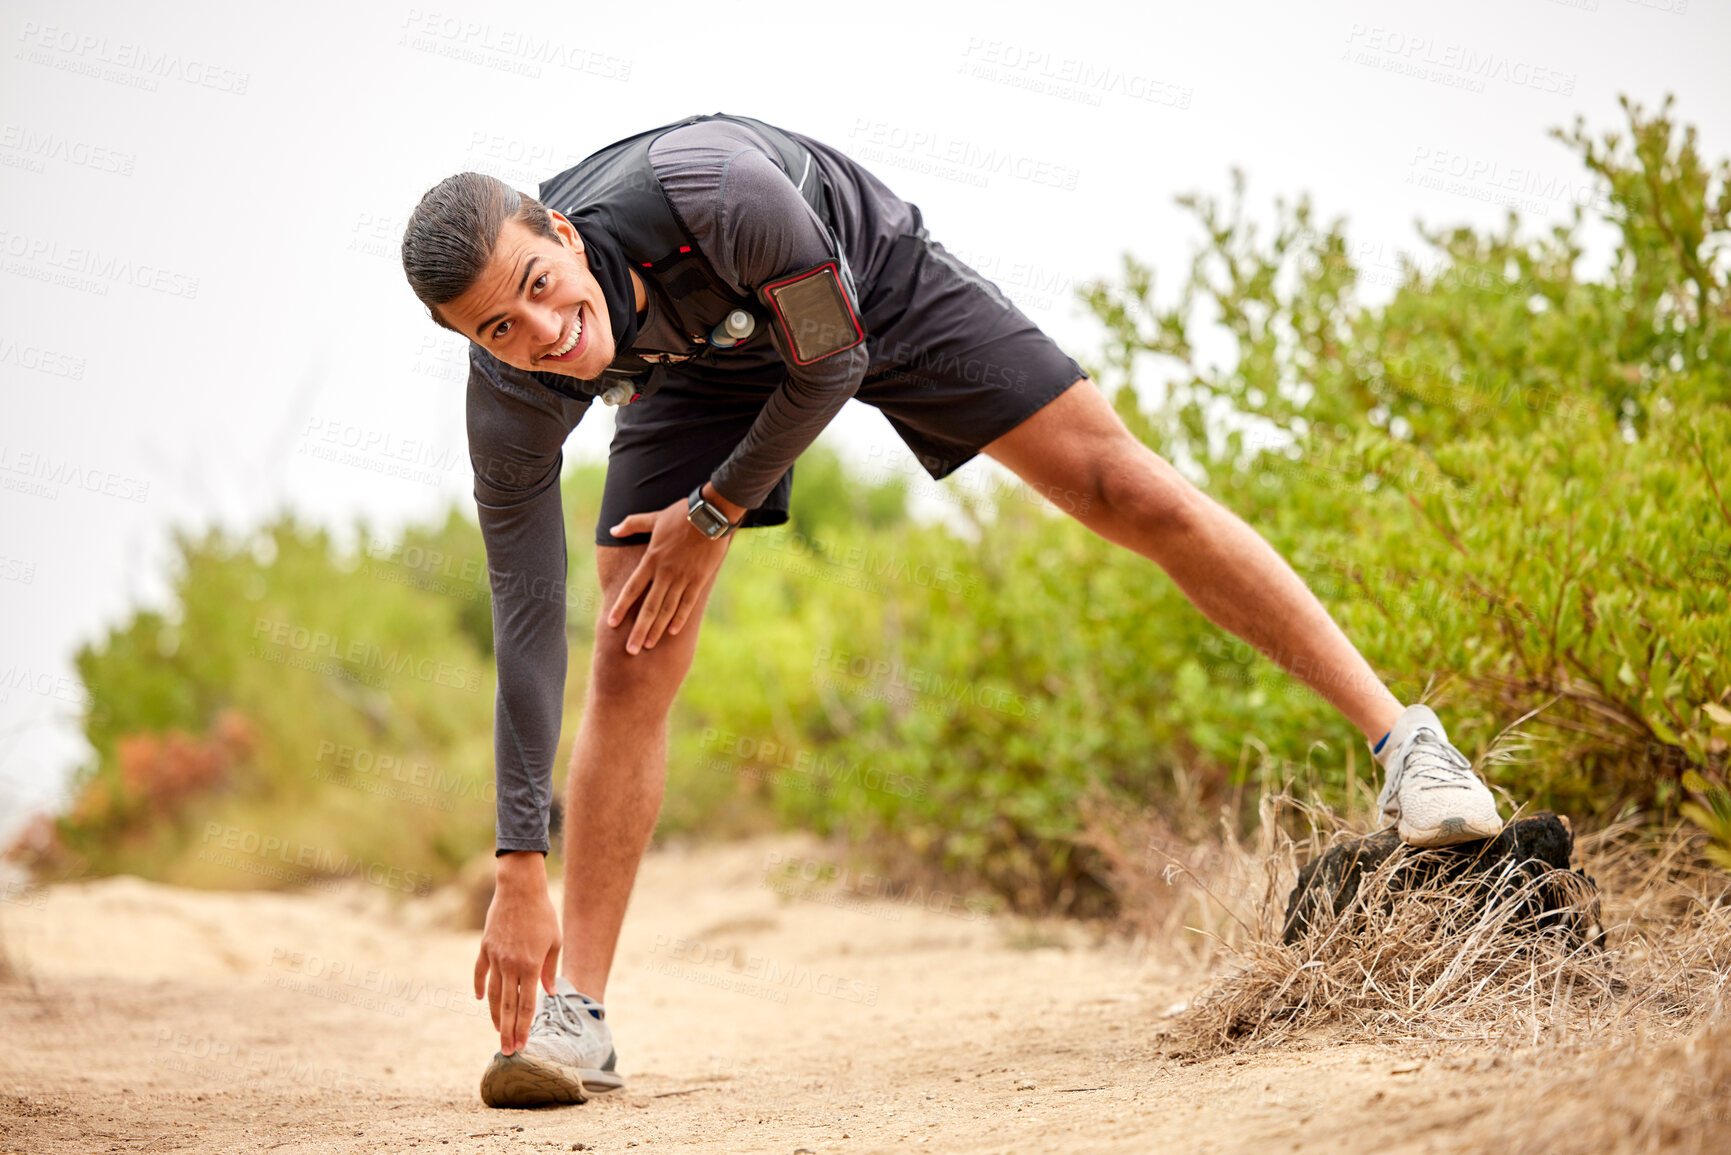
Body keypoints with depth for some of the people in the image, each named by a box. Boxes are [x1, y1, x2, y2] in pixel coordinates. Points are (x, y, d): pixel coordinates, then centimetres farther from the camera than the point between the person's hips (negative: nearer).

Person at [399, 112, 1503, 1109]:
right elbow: (526, 616, -26)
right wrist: (520, 874, -27)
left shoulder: (713, 191, -45)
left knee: (1121, 484, -10)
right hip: (708, 359, 2)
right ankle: (576, 1014, -3)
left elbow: (828, 363, -26)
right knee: (632, 659, -12)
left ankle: (1400, 733, -1)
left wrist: (712, 515, -17)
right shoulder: (513, 397, -32)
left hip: (868, 280, -2)